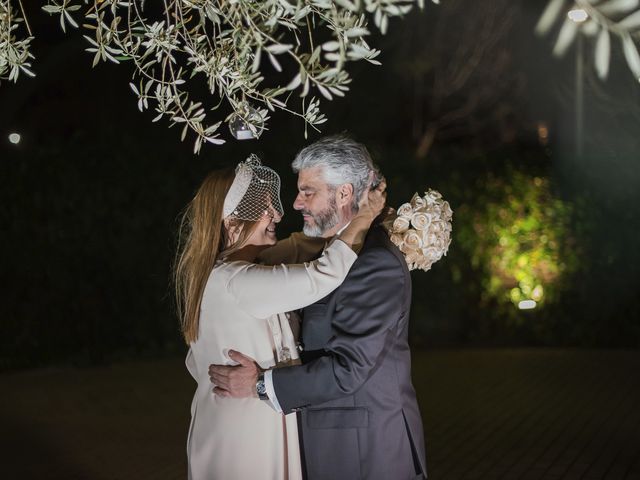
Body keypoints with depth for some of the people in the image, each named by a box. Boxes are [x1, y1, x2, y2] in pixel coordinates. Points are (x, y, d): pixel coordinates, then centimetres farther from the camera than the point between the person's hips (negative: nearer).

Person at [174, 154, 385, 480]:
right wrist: (363, 218, -17)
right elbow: (322, 277, -29)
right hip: (246, 435, -10)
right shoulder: (232, 282, -21)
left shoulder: (208, 278, 10)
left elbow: (197, 365, 16)